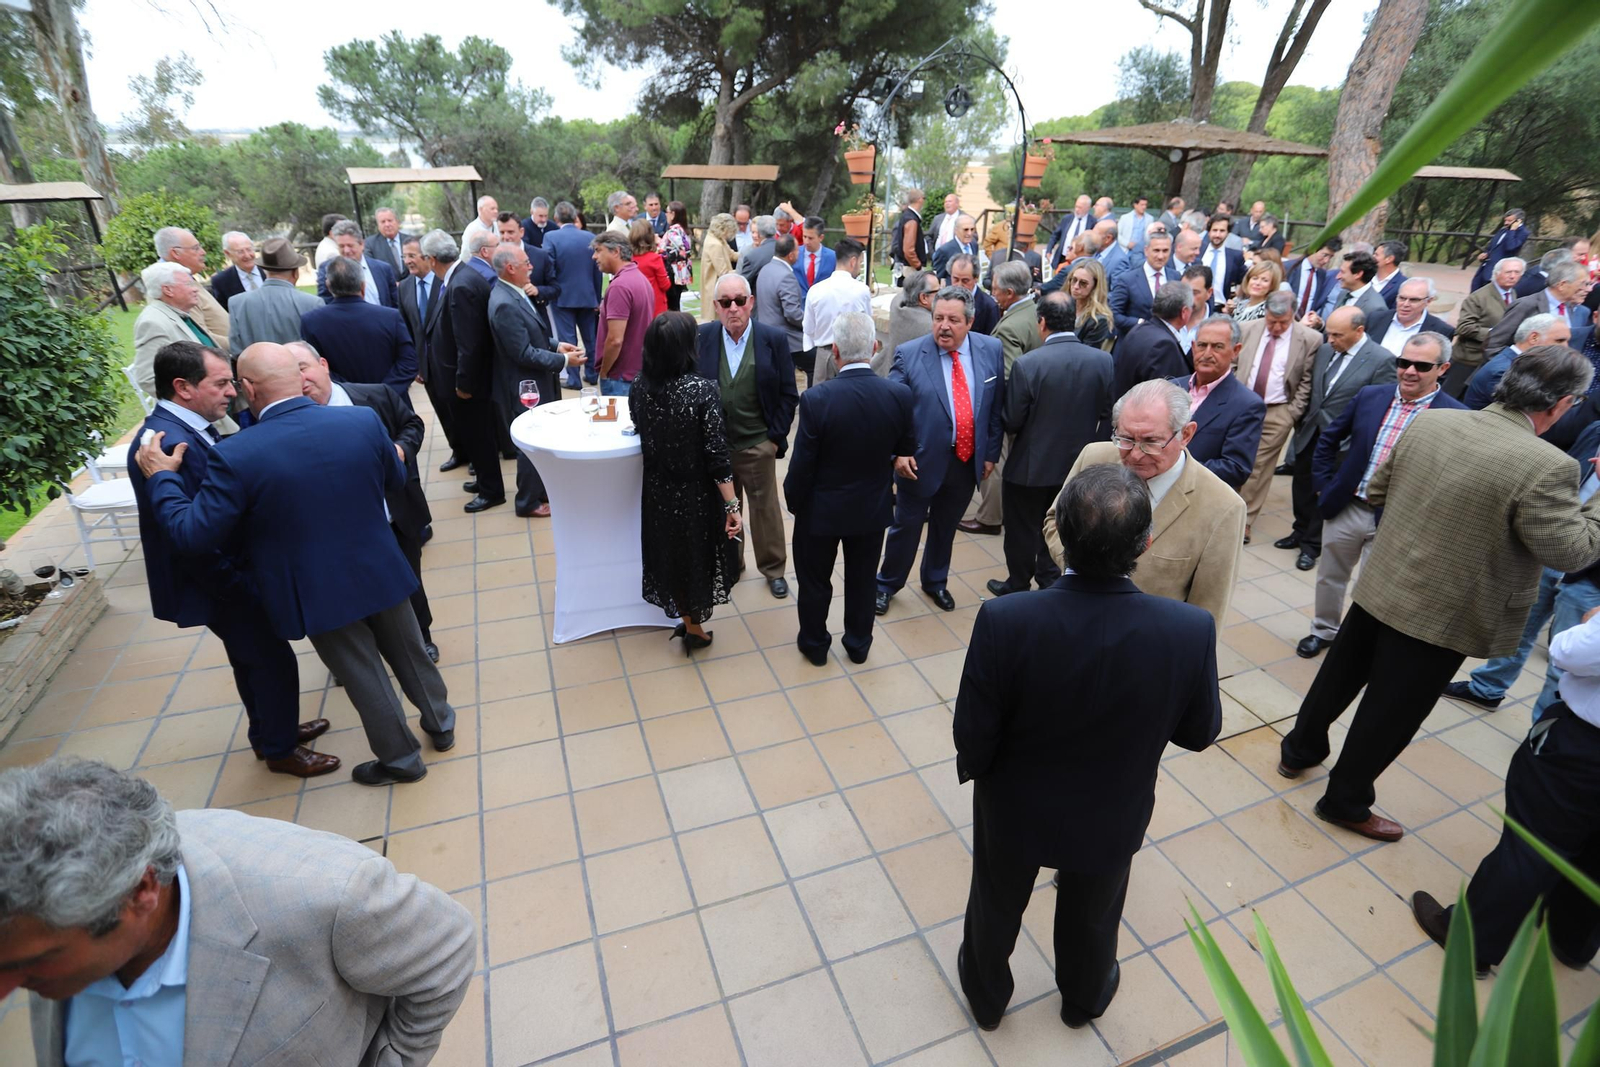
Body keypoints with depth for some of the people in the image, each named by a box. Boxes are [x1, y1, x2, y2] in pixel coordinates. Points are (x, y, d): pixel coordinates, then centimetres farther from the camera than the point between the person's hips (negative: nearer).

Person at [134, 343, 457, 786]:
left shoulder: (236, 457, -22)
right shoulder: (363, 421, -13)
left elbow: (193, 535, -14)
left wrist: (162, 476, -1)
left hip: (320, 595, -3)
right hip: (381, 572, 3)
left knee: (364, 676, 15)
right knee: (408, 651, 23)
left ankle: (401, 758, 32)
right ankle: (440, 722, 43)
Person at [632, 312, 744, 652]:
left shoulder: (639, 385, -11)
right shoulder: (701, 389, -25)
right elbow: (716, 455, -23)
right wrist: (732, 506, -17)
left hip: (658, 491, 4)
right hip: (696, 493, -4)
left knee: (672, 553, 22)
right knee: (696, 552, 18)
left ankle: (688, 622, 41)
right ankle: (695, 629, 36)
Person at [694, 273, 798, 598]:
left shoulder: (774, 339, -8)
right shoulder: (701, 337, -3)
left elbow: (787, 394, -3)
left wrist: (776, 437, -7)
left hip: (758, 444, -2)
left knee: (766, 508, 10)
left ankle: (773, 569, 27)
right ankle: (729, 562, 37)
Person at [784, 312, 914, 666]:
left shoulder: (816, 398, -26)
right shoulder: (900, 395, -17)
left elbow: (802, 464, -18)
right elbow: (906, 451, -3)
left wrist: (793, 501, 0)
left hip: (821, 510, -3)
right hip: (873, 507, 3)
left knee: (815, 581, 20)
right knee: (863, 580, 22)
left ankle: (814, 644, 39)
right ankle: (858, 645, 41)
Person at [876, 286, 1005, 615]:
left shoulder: (991, 350, -3)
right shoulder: (909, 354, -12)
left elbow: (997, 406, 4)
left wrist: (991, 453, 5)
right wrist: (897, 451, -18)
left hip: (968, 461, 3)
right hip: (921, 461, -3)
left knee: (946, 526, 21)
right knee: (906, 526, 11)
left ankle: (935, 581, 43)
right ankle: (886, 584, 33)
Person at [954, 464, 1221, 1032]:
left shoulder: (1004, 620, -35)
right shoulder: (1190, 631, -30)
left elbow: (973, 736, -22)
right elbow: (1199, 733, -10)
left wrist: (971, 768, 1)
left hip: (1014, 810, -1)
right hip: (1111, 820, 1)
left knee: (996, 906, 29)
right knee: (1092, 919, 32)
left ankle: (985, 996, 58)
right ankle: (1084, 999, 62)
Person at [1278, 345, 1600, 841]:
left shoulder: (1427, 422, -5)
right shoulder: (1545, 466, -22)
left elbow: (1376, 492, 6)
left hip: (1378, 587, 5)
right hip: (1441, 615, -5)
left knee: (1340, 675, 23)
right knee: (1391, 713, 11)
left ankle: (1300, 749, 42)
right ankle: (1346, 801, 29)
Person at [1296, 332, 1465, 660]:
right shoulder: (1370, 396, 1)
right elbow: (1328, 442, 10)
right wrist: (1323, 486, 4)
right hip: (1345, 507, 4)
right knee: (1329, 577, 18)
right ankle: (1324, 630, 40)